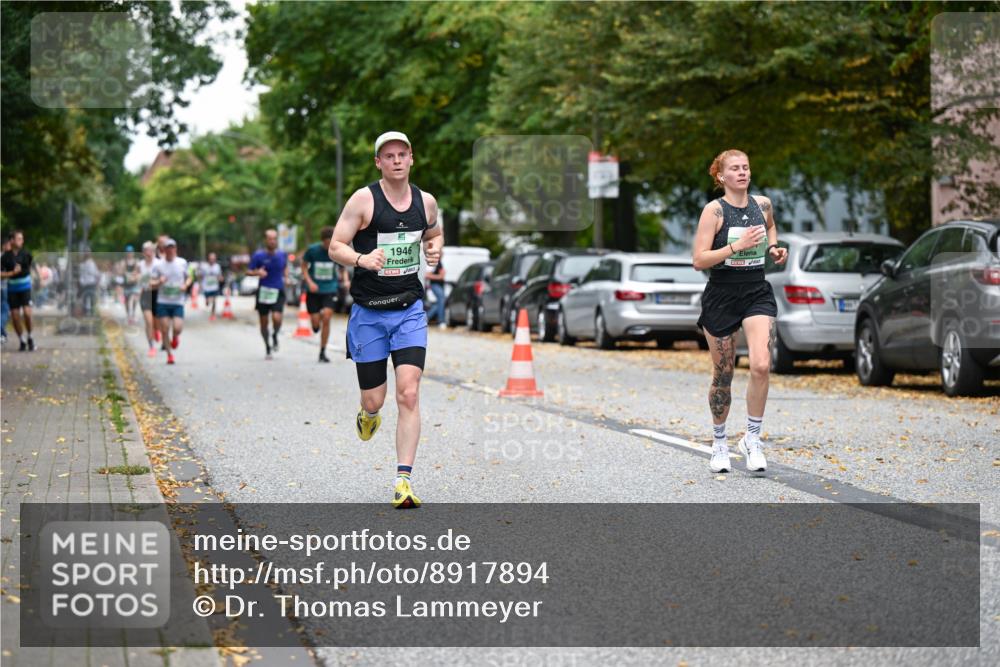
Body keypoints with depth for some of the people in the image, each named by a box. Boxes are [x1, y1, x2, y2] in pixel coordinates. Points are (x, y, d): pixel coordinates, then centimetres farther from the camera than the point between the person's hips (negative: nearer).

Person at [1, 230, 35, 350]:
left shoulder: (26, 254, -2)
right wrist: (12, 273, -22)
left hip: (25, 287, 0)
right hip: (12, 289, 1)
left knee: (27, 313, -15)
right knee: (15, 316, 1)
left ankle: (29, 337, 6)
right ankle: (22, 341, 17)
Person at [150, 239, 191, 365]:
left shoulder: (183, 263, 2)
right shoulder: (158, 265, -1)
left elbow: (188, 278, 15)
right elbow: (152, 283, 1)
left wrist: (186, 285, -7)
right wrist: (159, 282, -20)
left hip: (178, 302, 0)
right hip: (163, 302, 0)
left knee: (177, 328, -15)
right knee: (164, 330, -2)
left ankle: (175, 337, 22)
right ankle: (169, 354, 16)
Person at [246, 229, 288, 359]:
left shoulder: (282, 254, 4)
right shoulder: (258, 255, -4)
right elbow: (248, 271, -2)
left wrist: (286, 275, 5)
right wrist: (257, 272, -22)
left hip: (278, 292, 0)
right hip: (263, 291, 0)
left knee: (277, 318, -20)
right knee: (264, 322, 7)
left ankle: (275, 335, 13)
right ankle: (267, 347, 27)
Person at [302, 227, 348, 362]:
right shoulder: (312, 250, -8)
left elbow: (342, 269, 11)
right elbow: (304, 266, 4)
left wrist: (346, 280, -9)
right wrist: (309, 282, -11)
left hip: (330, 290, 0)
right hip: (314, 290, 0)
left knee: (326, 318, -17)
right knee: (315, 323, -4)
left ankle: (323, 353, -5)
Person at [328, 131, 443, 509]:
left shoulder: (426, 202, 5)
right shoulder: (363, 200, -7)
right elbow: (335, 248, -7)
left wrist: (435, 249, 2)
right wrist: (361, 258, -28)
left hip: (410, 311, 2)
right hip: (369, 311, -2)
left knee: (409, 394, -12)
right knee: (374, 399, 4)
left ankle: (403, 482, -12)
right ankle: (368, 415, 44)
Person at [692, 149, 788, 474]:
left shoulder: (763, 204, 5)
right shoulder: (714, 210, -9)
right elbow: (699, 260, -15)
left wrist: (773, 248, 9)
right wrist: (737, 245, -23)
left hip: (757, 293, 3)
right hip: (721, 297, -3)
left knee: (761, 365, -18)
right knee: (723, 375, 6)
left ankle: (752, 439, -3)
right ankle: (719, 443, 26)